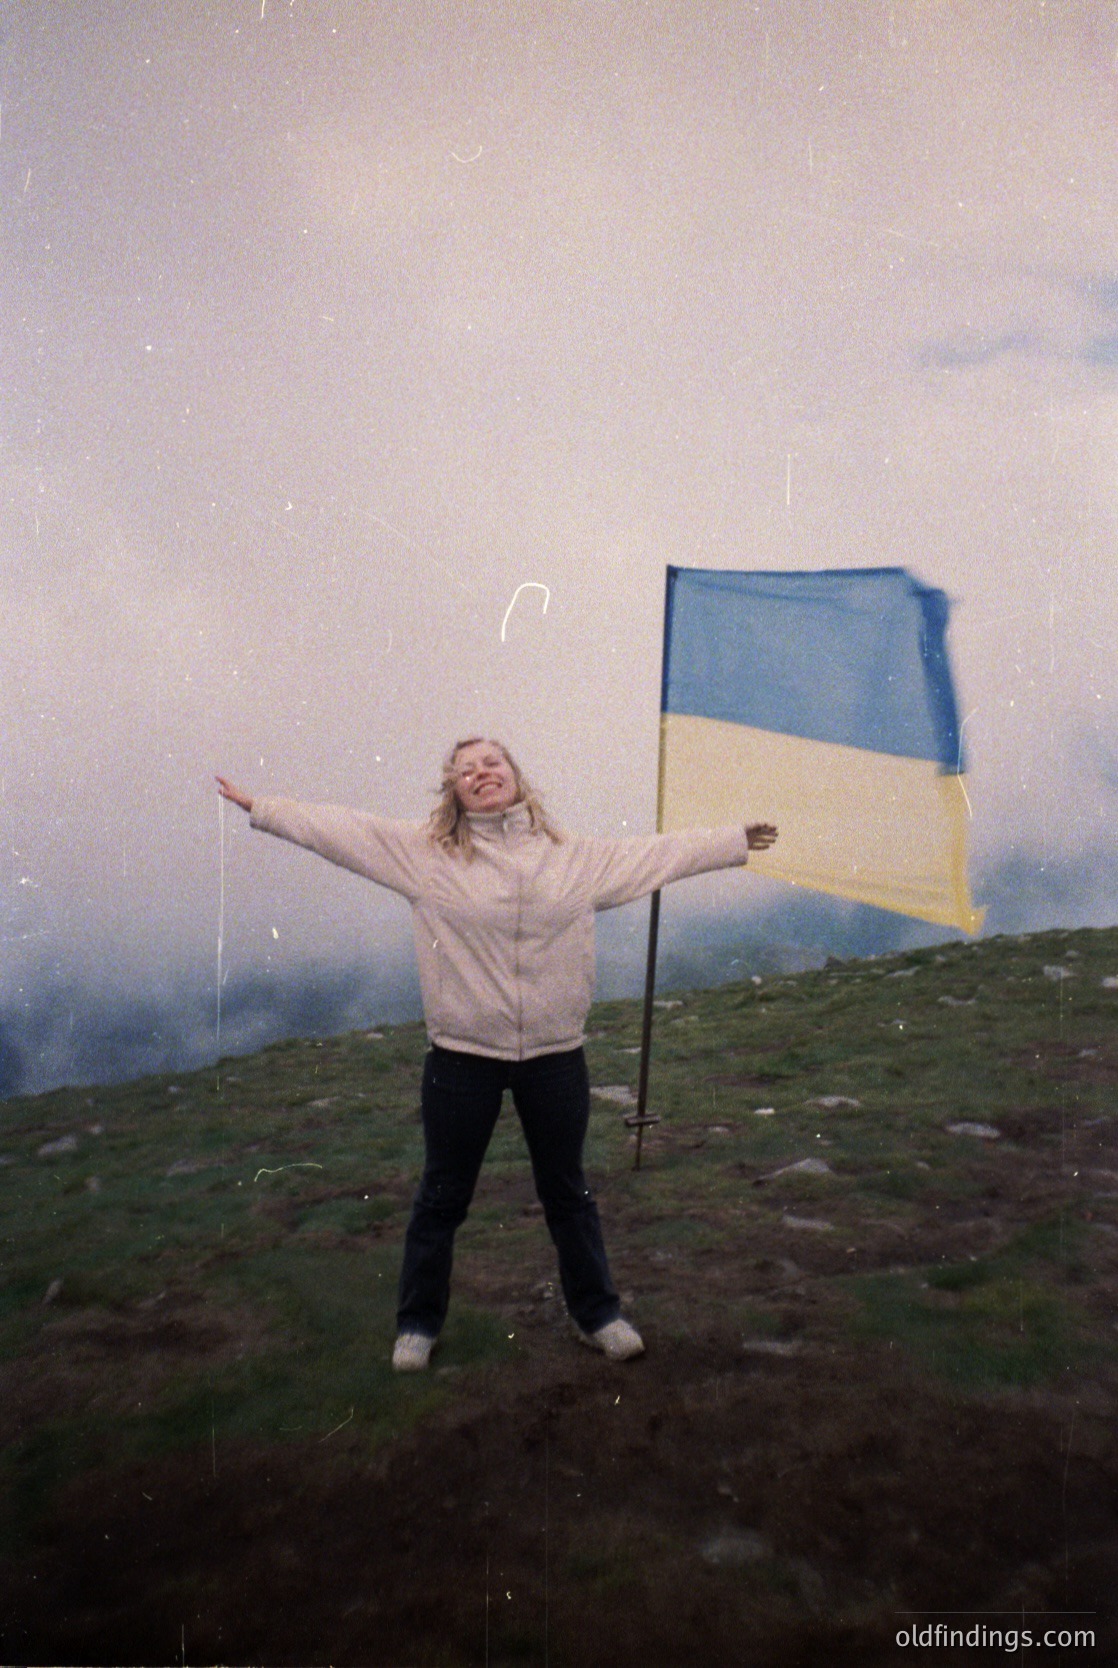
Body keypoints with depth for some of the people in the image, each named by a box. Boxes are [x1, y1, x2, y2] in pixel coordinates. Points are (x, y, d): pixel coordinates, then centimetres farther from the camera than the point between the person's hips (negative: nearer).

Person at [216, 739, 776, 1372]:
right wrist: (262, 808, -8)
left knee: (568, 1192, 18)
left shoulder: (578, 855, 1)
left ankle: (597, 1313, 37)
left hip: (556, 1055, 2)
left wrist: (736, 841, 10)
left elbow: (658, 852, 8)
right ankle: (419, 1323, 34)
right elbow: (340, 829, -5)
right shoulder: (423, 852, -4)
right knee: (443, 1197, 14)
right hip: (462, 1057, -1)